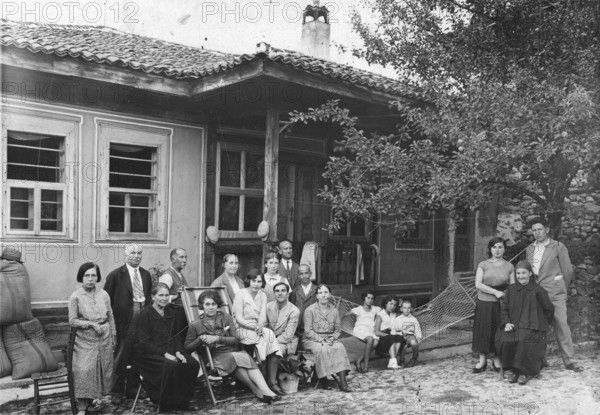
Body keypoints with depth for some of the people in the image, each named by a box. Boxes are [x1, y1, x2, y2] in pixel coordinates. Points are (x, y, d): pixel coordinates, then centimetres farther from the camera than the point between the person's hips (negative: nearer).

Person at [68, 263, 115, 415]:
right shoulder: (75, 297, -5)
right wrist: (91, 324, -16)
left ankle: (97, 396, 26)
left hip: (104, 337, 4)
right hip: (85, 339, -3)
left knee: (104, 368, 8)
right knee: (84, 370, -12)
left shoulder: (104, 294, 4)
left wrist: (113, 336, 11)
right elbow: (72, 321, -6)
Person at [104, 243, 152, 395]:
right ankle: (117, 388, 15)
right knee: (122, 355, 0)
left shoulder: (146, 275, 13)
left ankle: (133, 388, 22)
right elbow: (107, 300, -4)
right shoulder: (116, 275, -3)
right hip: (125, 321, -5)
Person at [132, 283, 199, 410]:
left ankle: (181, 400, -1)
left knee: (193, 364, -16)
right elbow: (144, 342, -13)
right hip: (148, 353, -6)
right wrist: (165, 354, -21)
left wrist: (178, 352, -6)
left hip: (169, 350, 6)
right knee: (171, 366, -33)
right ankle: (166, 402, -12)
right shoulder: (145, 314, -8)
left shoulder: (170, 312, 13)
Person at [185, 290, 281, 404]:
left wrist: (218, 338, -10)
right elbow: (187, 348, 8)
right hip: (216, 356, -2)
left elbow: (236, 339, 4)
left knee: (246, 358, -33)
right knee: (235, 358, -35)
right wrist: (200, 339, -9)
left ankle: (266, 391, -46)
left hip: (234, 351, 2)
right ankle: (258, 391, -34)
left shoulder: (226, 317, 11)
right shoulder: (196, 325, 7)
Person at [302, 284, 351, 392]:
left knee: (340, 347, -28)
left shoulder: (334, 311, 11)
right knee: (322, 349, -36)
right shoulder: (310, 310, -2)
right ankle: (324, 380, -21)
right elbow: (308, 331, -7)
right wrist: (321, 340, -18)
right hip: (312, 340, -3)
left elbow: (338, 330, 11)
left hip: (329, 340, 4)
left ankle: (342, 381, -33)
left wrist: (333, 338, -10)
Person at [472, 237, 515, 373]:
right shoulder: (483, 265, 4)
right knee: (483, 331, 2)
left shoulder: (509, 266, 7)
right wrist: (495, 292, -15)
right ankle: (482, 361, 14)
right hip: (484, 303, -1)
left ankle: (497, 360, 19)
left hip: (501, 305, 1)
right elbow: (478, 284, -5)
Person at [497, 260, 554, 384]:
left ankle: (525, 372, -10)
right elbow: (504, 308, 13)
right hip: (514, 326, 3)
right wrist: (506, 323, -1)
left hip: (532, 328, -3)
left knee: (524, 341, -33)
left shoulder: (538, 290, 0)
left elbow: (549, 309, 7)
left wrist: (542, 324, 8)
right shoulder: (512, 289, 12)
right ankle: (515, 370, -4)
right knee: (506, 341, -27)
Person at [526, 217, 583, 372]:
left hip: (554, 293, -4)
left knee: (561, 324, -6)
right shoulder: (529, 249, 14)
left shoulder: (558, 247, 2)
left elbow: (568, 271, 5)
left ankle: (569, 360, 0)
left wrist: (561, 288, 10)